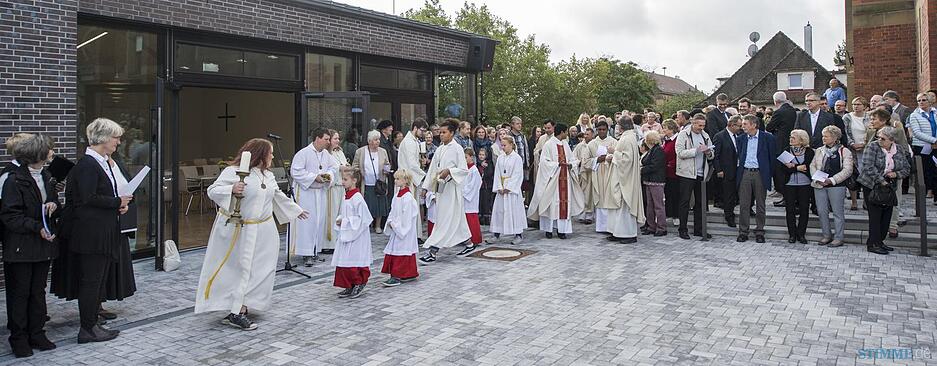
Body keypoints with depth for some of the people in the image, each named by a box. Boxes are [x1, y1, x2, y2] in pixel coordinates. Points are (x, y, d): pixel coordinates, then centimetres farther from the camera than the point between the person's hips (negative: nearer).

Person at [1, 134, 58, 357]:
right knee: (19, 293, 4)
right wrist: (37, 227, -24)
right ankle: (19, 338, 15)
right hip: (20, 247, -6)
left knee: (38, 292, 13)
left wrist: (53, 205, -2)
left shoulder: (45, 177, 8)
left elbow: (54, 202, 22)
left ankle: (37, 334, 23)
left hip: (44, 244, 7)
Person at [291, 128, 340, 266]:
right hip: (306, 192, -7)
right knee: (307, 221, -8)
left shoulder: (326, 154, 6)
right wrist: (315, 177, -19)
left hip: (321, 192, 7)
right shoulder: (303, 153, -14)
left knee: (320, 220, 9)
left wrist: (329, 174, -6)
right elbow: (296, 171, -17)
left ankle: (315, 249, 21)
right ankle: (307, 253, -4)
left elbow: (334, 166, 17)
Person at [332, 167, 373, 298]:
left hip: (356, 236, -9)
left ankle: (359, 284, 15)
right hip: (345, 235, 9)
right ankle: (349, 287, 21)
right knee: (343, 262, 12)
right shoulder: (346, 196, 9)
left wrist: (346, 221, -18)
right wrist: (340, 221, 4)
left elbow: (364, 218, -21)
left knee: (353, 262, -2)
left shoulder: (357, 197, -18)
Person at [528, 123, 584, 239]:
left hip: (564, 178, 6)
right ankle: (548, 229, 8)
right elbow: (544, 162, -11)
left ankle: (561, 229, 6)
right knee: (551, 202, -2)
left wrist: (570, 165, -8)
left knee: (564, 202, 2)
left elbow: (574, 160, 13)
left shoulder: (565, 145, 13)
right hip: (552, 178, -6)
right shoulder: (548, 144, -6)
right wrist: (557, 164, -18)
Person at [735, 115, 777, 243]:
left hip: (760, 174, -2)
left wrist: (769, 173, 0)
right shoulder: (740, 139, 9)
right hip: (744, 173, 3)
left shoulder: (767, 137, -1)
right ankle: (743, 231, 9)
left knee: (760, 205, 5)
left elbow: (772, 156, 3)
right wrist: (738, 172, 8)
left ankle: (759, 232, 14)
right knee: (743, 204, 2)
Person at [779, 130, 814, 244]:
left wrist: (793, 167, -12)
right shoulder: (786, 151, 7)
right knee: (790, 209, 2)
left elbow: (808, 167, -9)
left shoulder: (809, 152, 2)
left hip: (805, 184, -1)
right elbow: (783, 168, -4)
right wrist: (800, 168, -11)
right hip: (789, 184, 1)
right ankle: (792, 234, 11)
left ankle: (801, 234, 12)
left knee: (804, 209, 2)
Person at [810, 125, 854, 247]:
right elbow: (812, 165, 13)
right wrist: (817, 178, -6)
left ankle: (838, 237, 7)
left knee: (838, 212, 0)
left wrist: (832, 180, -17)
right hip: (819, 185, 5)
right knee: (821, 211, 6)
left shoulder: (844, 151, -2)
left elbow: (847, 170, -9)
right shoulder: (819, 151, 14)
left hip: (836, 186, -5)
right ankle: (826, 235, 18)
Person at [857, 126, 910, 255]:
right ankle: (873, 244, -2)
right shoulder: (872, 147, -9)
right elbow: (869, 167, -17)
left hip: (889, 187, 5)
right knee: (875, 215, -7)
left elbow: (907, 169, 11)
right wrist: (881, 181, -20)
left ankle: (879, 241, 18)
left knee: (887, 215, 6)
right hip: (872, 185, -5)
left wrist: (896, 174, -10)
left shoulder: (900, 150, 5)